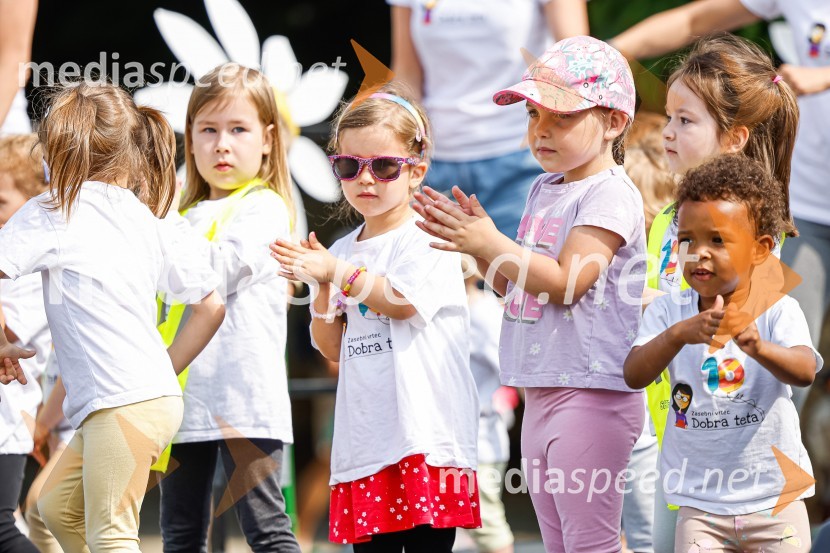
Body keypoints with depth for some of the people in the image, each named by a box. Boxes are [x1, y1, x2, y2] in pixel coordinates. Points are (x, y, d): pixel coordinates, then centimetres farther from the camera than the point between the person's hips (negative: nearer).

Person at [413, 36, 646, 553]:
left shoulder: (611, 195, -11)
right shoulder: (544, 190, 16)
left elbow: (564, 282, -20)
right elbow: (517, 286, 19)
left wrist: (490, 244, -19)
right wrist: (479, 242, 3)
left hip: (590, 394, -10)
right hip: (542, 394, 10)